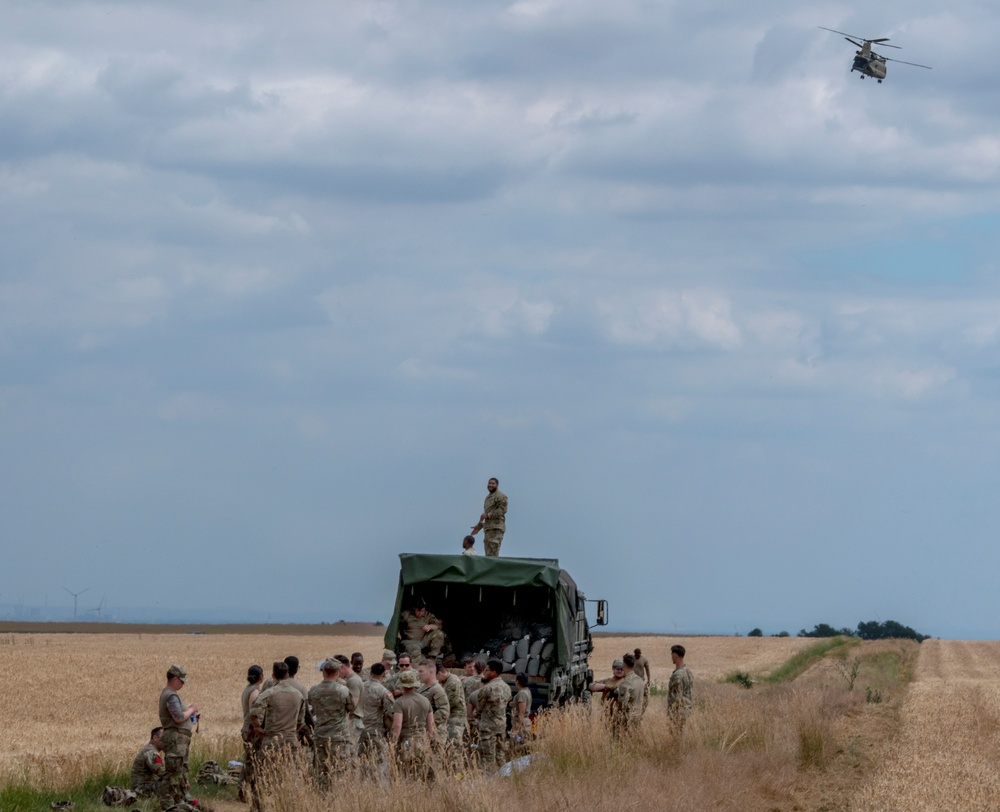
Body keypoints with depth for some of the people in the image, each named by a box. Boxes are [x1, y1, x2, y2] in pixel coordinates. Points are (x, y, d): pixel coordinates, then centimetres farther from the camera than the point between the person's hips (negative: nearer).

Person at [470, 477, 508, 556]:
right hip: (488, 528, 9)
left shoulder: (500, 496, -5)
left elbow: (502, 510, -16)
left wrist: (488, 515, -18)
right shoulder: (488, 497, 24)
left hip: (496, 528, -9)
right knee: (488, 553, 6)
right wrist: (478, 526, 28)